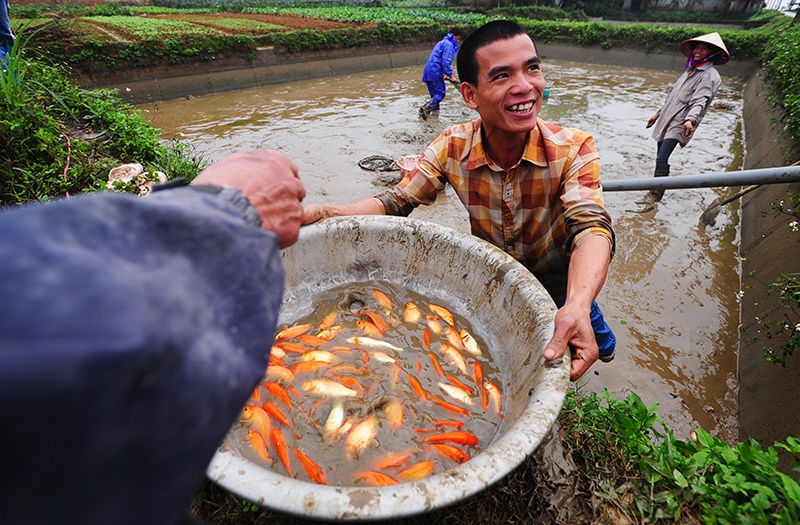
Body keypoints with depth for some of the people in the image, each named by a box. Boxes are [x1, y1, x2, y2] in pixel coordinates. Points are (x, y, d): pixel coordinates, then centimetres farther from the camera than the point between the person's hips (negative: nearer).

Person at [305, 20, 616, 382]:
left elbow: (591, 227, -37)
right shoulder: (451, 148, -21)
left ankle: (602, 340, 34)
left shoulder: (573, 150, -27)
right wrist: (323, 213, -33)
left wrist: (577, 306, -58)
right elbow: (396, 202, -16)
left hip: (558, 281, -1)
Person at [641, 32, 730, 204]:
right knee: (661, 158, 9)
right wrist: (659, 113, 28)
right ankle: (656, 189, 18)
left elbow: (700, 101, -22)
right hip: (666, 119, 9)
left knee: (661, 159, -20)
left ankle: (655, 194, -15)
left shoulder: (709, 75, -7)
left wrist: (690, 120, -38)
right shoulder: (691, 70, 21)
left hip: (679, 124, -9)